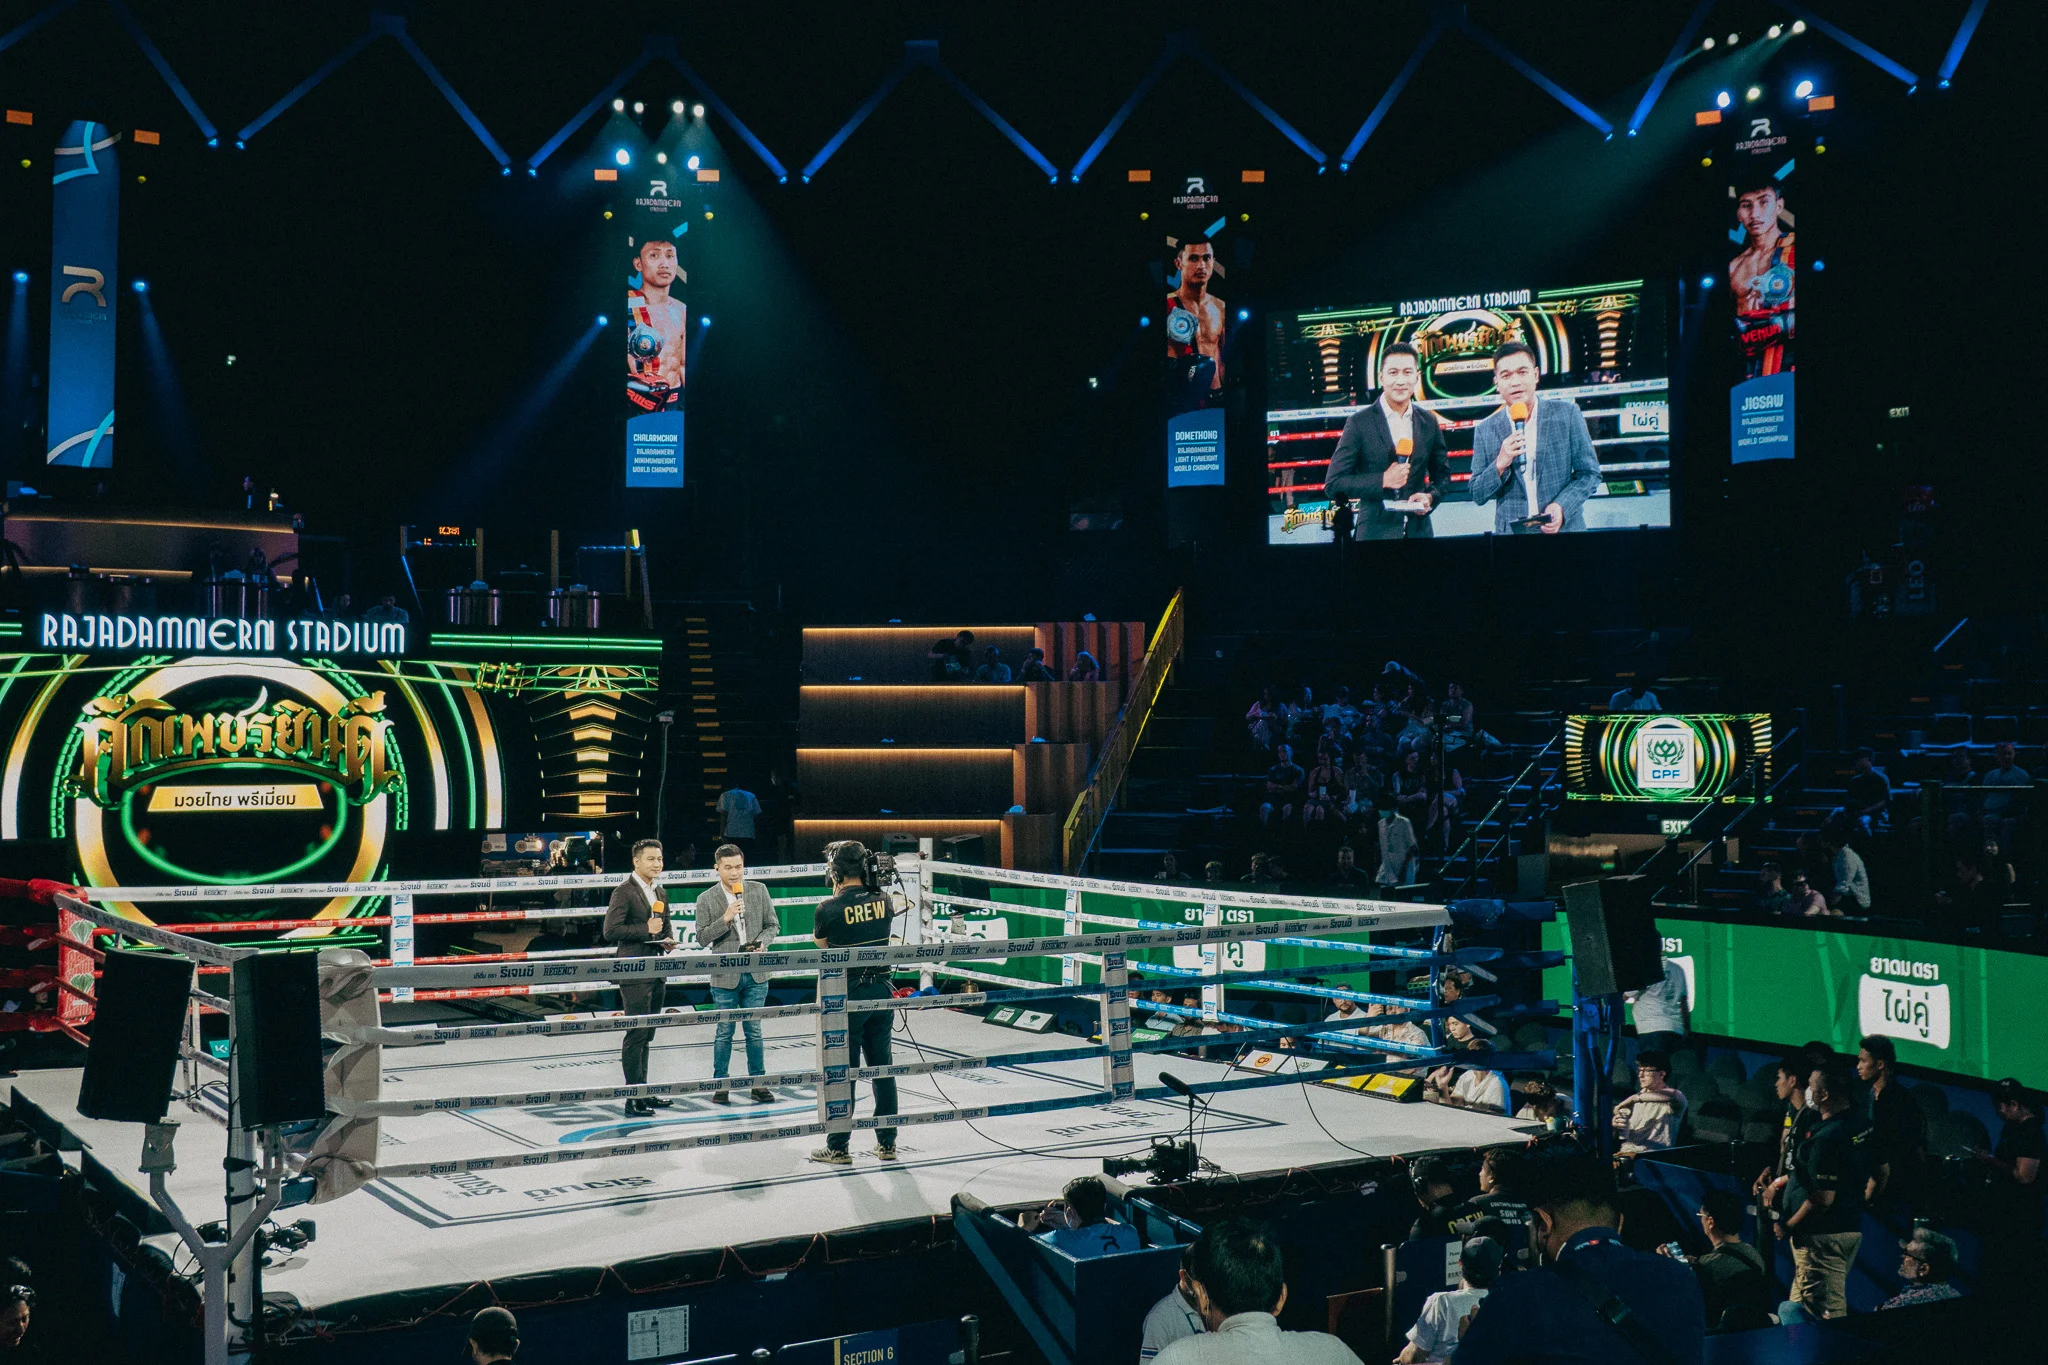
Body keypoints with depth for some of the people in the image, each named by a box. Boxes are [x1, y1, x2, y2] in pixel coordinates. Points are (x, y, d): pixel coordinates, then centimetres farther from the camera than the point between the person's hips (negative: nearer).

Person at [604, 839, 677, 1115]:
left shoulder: (661, 892, 16)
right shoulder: (624, 892, -9)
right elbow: (610, 931, -16)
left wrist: (668, 939, 7)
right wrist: (646, 930, -17)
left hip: (657, 972, 8)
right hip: (634, 973, -8)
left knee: (646, 1036, 14)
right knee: (636, 1034, -8)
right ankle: (634, 1098, -5)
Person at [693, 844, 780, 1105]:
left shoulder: (759, 890, 3)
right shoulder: (707, 899, -3)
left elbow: (773, 925, 8)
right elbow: (702, 938, -6)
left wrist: (763, 943, -11)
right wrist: (725, 918, -18)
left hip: (756, 974, 2)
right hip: (725, 975, -2)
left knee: (754, 1031, 9)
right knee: (724, 1032, 6)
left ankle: (758, 1083, 17)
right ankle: (720, 1084, 16)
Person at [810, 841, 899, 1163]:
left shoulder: (829, 908, -15)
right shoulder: (883, 901, -2)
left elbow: (820, 942, 4)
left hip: (847, 993, -5)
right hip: (881, 988, 5)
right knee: (881, 1066, 13)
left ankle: (838, 1147, 11)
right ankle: (887, 1143, 19)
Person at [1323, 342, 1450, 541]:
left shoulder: (1429, 422, 6)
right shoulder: (1359, 422, -5)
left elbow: (1442, 475, 15)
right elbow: (1333, 482, -7)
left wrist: (1431, 497, -5)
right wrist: (1382, 480, -17)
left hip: (1419, 531, 3)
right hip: (1376, 532, -3)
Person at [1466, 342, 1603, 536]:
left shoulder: (1566, 413, 0)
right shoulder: (1485, 431, 3)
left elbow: (1590, 473, 2)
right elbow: (1477, 495, 3)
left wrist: (1562, 507, -14)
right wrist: (1500, 465, -15)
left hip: (1565, 530, 0)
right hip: (1512, 534, 1)